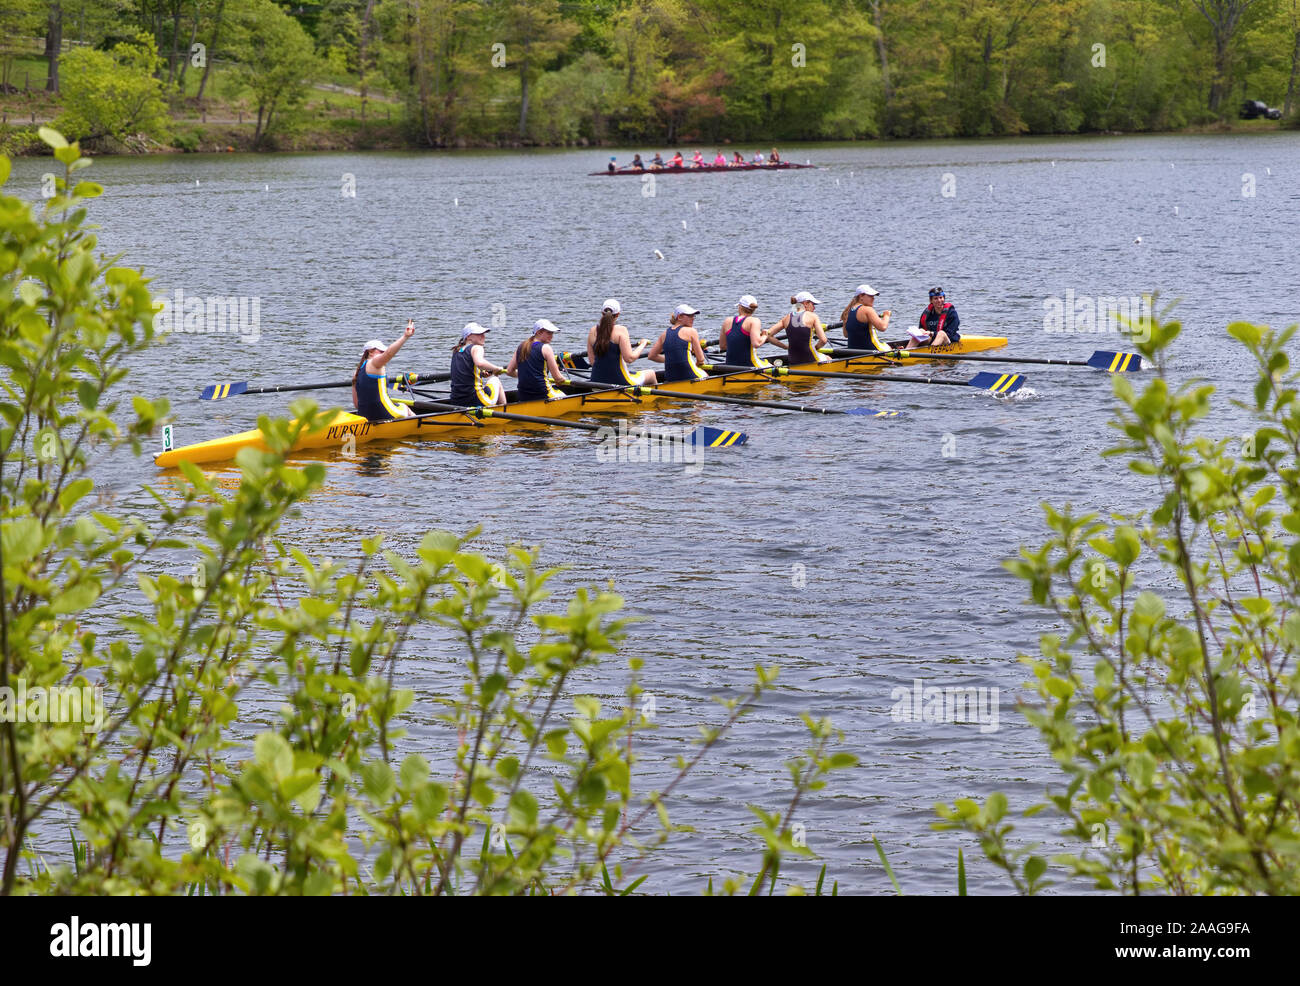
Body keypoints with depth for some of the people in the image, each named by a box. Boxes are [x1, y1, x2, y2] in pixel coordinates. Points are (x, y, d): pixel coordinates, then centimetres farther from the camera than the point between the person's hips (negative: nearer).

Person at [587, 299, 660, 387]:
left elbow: (592, 361, 3)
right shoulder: (621, 330, -14)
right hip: (619, 381, -6)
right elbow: (629, 358, -18)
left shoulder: (593, 331, 1)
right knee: (651, 374, 23)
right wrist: (643, 344, -3)